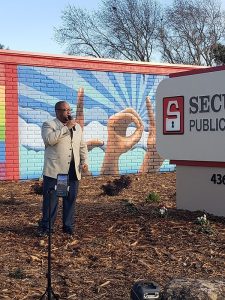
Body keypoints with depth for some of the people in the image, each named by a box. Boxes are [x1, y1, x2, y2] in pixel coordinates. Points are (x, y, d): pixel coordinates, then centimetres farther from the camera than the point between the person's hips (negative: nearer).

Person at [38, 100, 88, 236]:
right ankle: (46, 227, 10)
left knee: (71, 199, 8)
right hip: (54, 171, -5)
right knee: (51, 199, -1)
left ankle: (69, 226, 18)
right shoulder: (49, 125, -1)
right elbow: (49, 139, -21)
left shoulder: (77, 126, 17)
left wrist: (84, 161, 6)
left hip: (73, 171, 5)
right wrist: (66, 127, -16)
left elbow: (83, 146, 20)